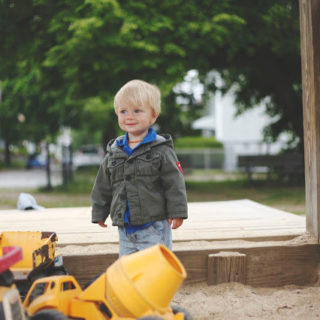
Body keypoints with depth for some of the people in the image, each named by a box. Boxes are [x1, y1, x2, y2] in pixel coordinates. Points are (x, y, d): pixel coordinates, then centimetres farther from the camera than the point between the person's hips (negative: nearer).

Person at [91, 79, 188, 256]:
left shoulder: (160, 150, -6)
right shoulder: (114, 152, 8)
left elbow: (174, 183, -7)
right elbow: (103, 186, 16)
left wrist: (176, 212, -11)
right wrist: (99, 213, 17)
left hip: (154, 228, -5)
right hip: (125, 228, 5)